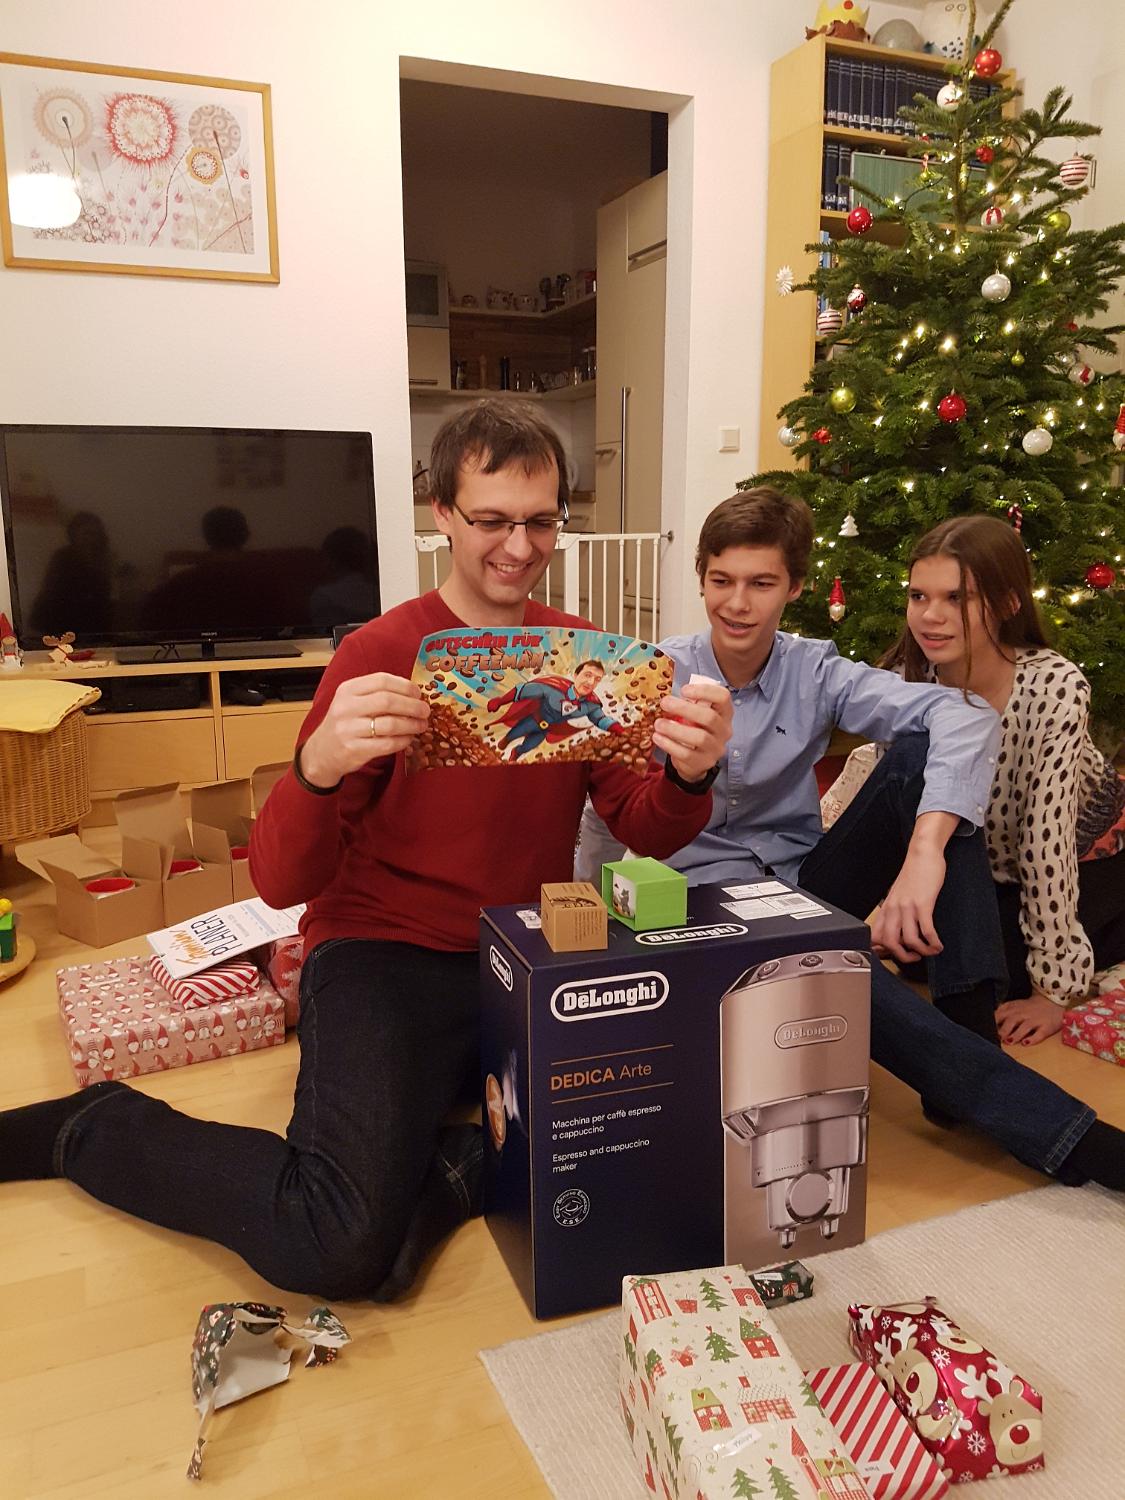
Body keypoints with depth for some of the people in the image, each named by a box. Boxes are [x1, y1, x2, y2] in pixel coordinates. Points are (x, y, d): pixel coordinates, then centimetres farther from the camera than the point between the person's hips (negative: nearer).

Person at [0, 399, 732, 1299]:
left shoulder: (581, 653, 4)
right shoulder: (382, 653, -8)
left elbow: (644, 834, 2)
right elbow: (280, 882, -11)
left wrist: (687, 777, -21)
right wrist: (319, 769, -33)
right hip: (388, 954, -4)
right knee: (344, 1248, -22)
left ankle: (457, 1165, 4)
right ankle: (95, 1130, 4)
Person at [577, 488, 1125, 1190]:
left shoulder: (814, 673, -5)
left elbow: (965, 717, -21)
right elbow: (608, 817, -7)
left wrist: (924, 851, -37)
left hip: (806, 881, 3)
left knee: (922, 750, -20)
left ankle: (968, 1024, -24)